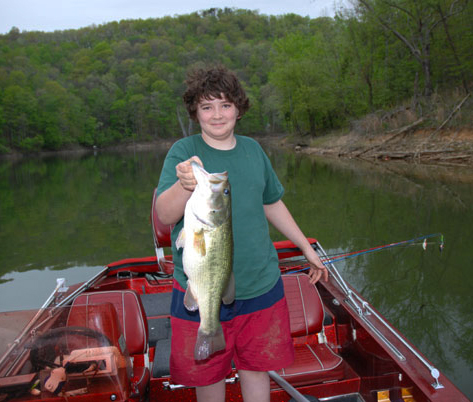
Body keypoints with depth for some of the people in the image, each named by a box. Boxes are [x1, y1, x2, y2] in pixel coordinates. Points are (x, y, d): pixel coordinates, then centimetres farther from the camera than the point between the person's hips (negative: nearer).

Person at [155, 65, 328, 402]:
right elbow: (164, 216, -19)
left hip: (260, 285, 3)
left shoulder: (252, 150, 5)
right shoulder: (183, 152, -7)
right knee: (207, 373, 13)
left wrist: (307, 248, 21)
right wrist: (184, 185, -40)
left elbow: (273, 204, 17)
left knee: (257, 366, 15)